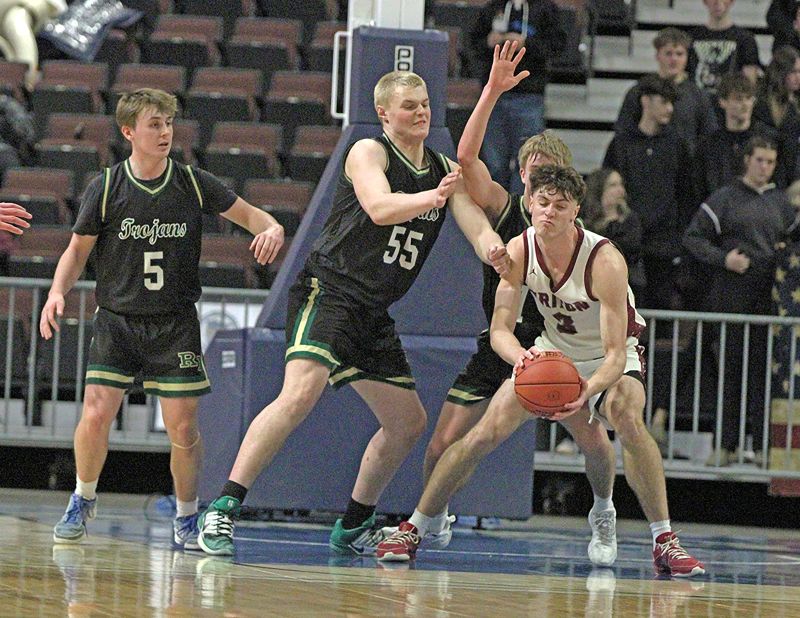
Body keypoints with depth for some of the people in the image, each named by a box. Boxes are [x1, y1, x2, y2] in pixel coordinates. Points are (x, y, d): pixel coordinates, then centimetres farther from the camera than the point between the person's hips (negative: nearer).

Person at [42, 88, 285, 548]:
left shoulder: (194, 184, -1)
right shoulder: (106, 188, -3)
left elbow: (247, 214, 8)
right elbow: (77, 251, 5)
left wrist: (271, 228, -15)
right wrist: (58, 291, -12)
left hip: (176, 324, 1)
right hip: (117, 320, -1)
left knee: (183, 427, -4)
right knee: (96, 415, -13)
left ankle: (187, 519, 15)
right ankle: (84, 500, 12)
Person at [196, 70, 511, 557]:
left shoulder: (445, 170, 14)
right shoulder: (368, 152, -6)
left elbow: (476, 224, 1)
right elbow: (379, 207, -24)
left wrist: (493, 248, -22)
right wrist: (433, 197, -39)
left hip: (373, 315, 8)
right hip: (327, 292, -8)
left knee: (409, 422, 12)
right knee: (301, 394, -27)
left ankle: (354, 526, 28)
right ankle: (222, 510, -28)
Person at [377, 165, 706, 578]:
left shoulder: (605, 261, -32)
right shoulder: (518, 252, -19)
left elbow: (616, 354, -33)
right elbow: (500, 330, -19)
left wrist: (586, 393, -54)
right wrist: (520, 356, -44)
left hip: (612, 356, -4)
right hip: (554, 351, 4)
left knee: (626, 416, -35)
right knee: (487, 432, -9)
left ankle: (664, 543, -26)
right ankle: (412, 529, 6)